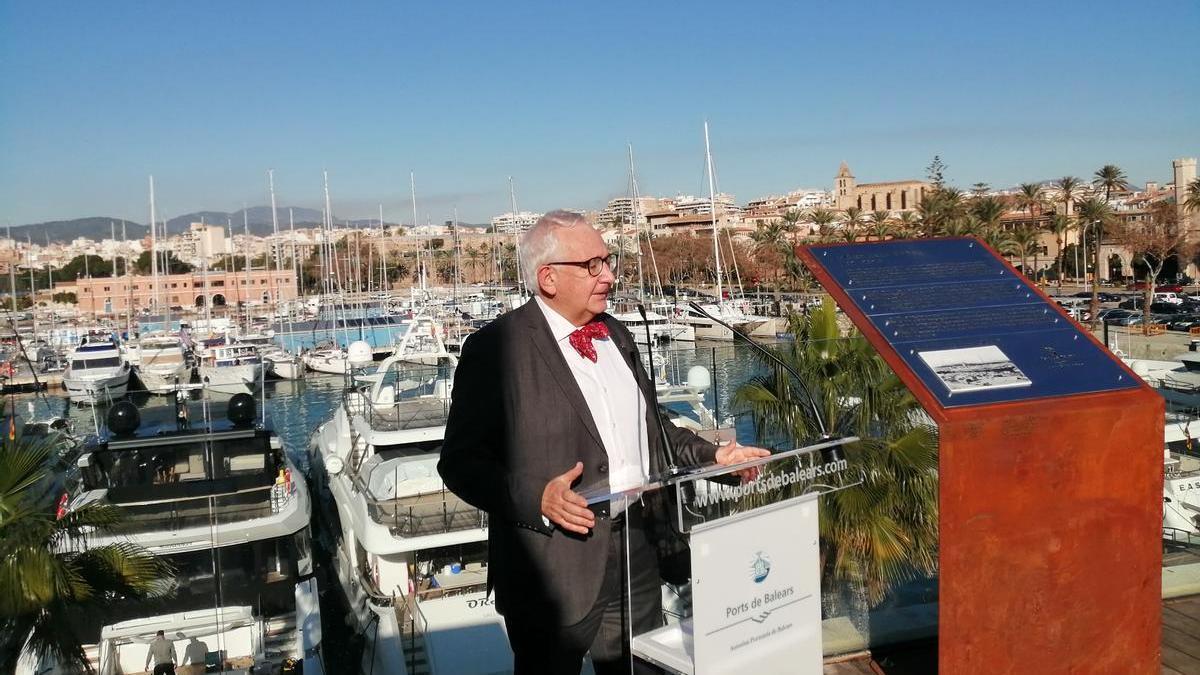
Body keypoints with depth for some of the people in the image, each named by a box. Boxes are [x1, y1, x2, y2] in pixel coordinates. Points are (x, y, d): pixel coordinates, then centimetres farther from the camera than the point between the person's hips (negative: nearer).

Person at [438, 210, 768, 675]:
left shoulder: (615, 334, 12)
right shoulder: (497, 348, -12)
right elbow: (461, 460, -14)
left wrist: (712, 454, 11)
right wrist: (536, 498, -27)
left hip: (637, 551, 7)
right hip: (556, 562, -6)